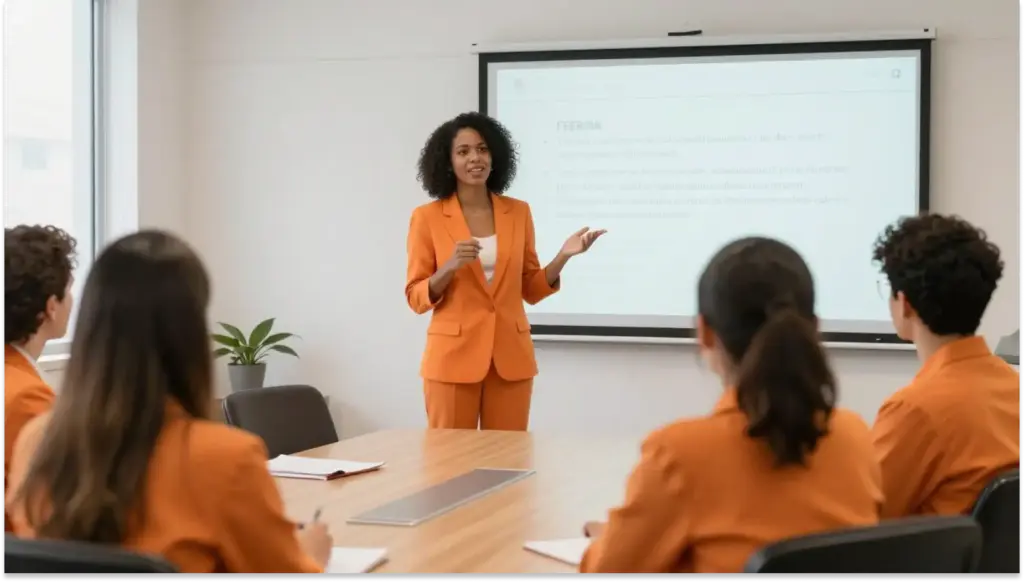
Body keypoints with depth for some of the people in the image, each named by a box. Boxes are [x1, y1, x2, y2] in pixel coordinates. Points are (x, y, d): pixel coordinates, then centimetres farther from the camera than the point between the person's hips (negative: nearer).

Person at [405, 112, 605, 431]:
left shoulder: (518, 212, 7)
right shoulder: (427, 217, -2)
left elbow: (531, 289, 11)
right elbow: (416, 297, -1)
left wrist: (563, 256, -5)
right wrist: (449, 267, -19)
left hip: (511, 356, 3)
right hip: (453, 356, -2)